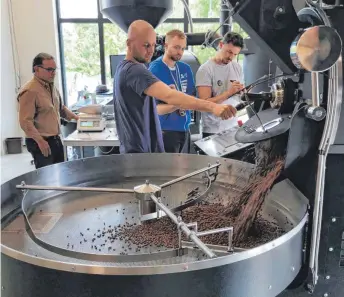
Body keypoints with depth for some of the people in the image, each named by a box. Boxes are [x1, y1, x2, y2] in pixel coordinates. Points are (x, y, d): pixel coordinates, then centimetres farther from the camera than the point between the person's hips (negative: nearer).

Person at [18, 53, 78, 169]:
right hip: (41, 142, -9)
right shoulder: (29, 91, -18)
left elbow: (61, 108, 26)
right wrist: (40, 141, -23)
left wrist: (76, 118, 18)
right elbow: (25, 121, -22)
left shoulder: (52, 86, 11)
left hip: (55, 139, 9)